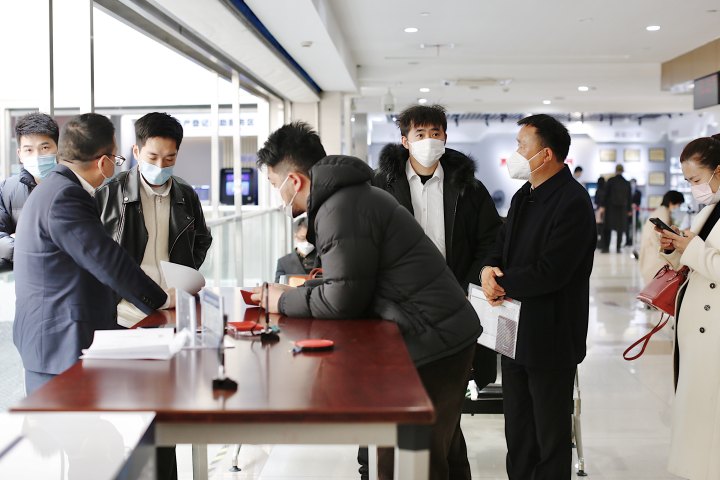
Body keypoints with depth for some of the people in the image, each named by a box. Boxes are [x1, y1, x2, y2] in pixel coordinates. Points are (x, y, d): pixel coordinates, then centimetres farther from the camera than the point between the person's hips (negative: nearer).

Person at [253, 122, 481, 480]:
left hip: (429, 343, -11)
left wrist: (283, 300, -5)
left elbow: (343, 300, -19)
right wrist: (301, 291, 8)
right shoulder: (352, 195, 15)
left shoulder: (340, 210, -18)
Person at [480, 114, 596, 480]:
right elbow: (502, 245, 12)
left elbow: (549, 272, -24)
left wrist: (500, 283, -14)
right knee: (517, 426, 19)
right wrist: (489, 269, -11)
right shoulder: (524, 196, 10)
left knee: (550, 432, 7)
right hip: (516, 331, 8)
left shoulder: (573, 202, -18)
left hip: (550, 337, -8)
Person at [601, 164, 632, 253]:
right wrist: (629, 209, 12)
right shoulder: (627, 183, 3)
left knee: (607, 228, 4)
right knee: (620, 228, 6)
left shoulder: (610, 181, -6)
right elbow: (629, 198, 7)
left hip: (611, 207, -2)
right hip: (622, 208, 2)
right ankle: (618, 247, 3)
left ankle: (606, 247, -2)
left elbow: (605, 194, -6)